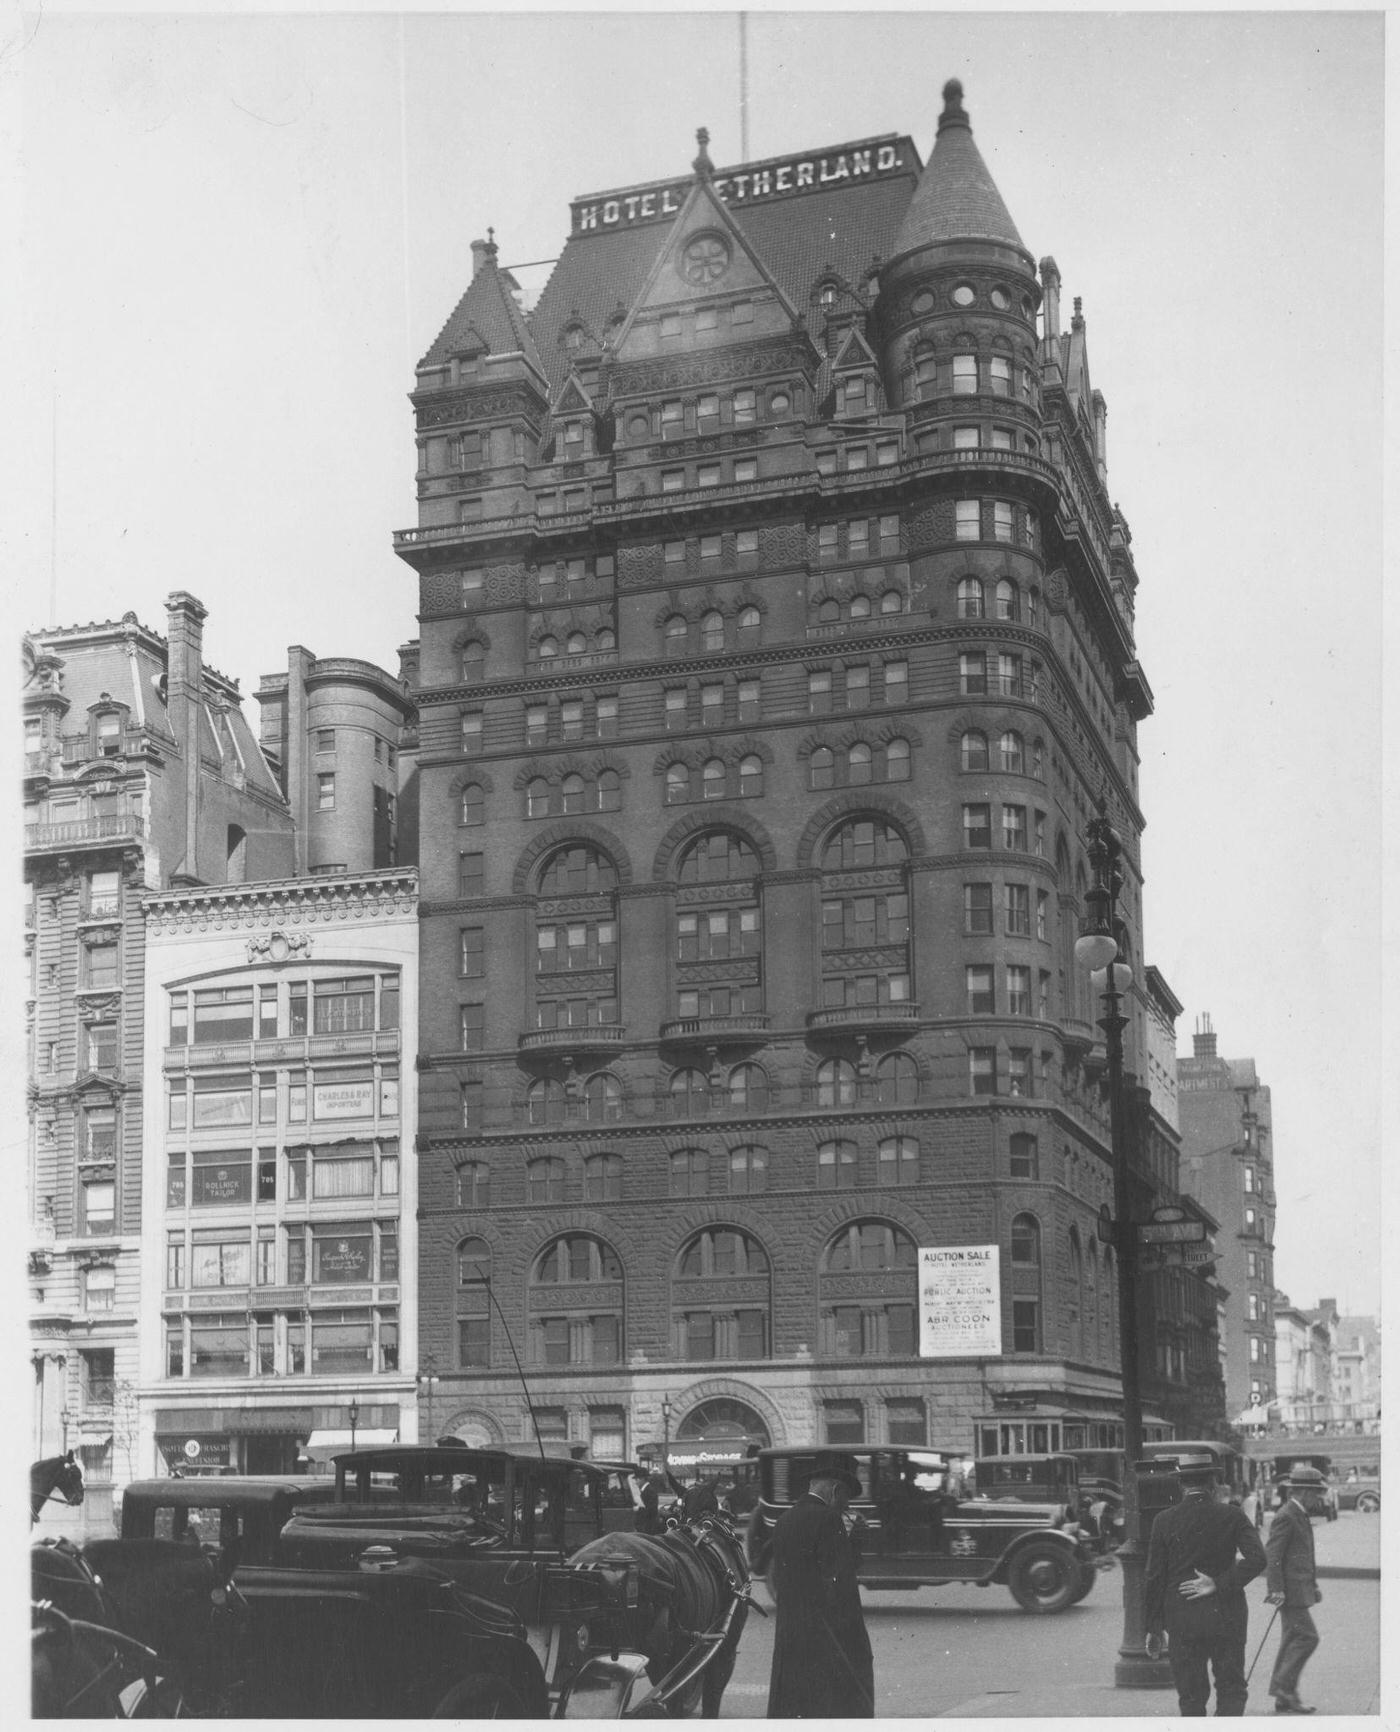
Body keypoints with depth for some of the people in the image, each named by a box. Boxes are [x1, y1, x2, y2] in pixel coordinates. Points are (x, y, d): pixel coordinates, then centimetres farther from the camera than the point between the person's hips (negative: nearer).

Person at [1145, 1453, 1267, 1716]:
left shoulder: (1165, 1520, -2)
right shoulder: (1232, 1516, -3)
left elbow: (1155, 1577, 0)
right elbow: (1256, 1559, -17)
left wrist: (1154, 1627, 6)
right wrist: (1219, 1584, -12)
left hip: (1182, 1619, 1)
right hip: (1226, 1616, -1)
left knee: (1191, 1697, 11)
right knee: (1231, 1690, 9)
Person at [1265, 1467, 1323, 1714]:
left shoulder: (1302, 1517, 17)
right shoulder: (1285, 1518, -15)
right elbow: (1273, 1556, -19)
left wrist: (1313, 1585, 22)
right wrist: (1276, 1589, -22)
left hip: (1300, 1589, 10)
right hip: (1291, 1591, -10)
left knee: (1293, 1640, 10)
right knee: (1307, 1636, -13)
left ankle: (1284, 1700, 13)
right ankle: (1284, 1686, -8)